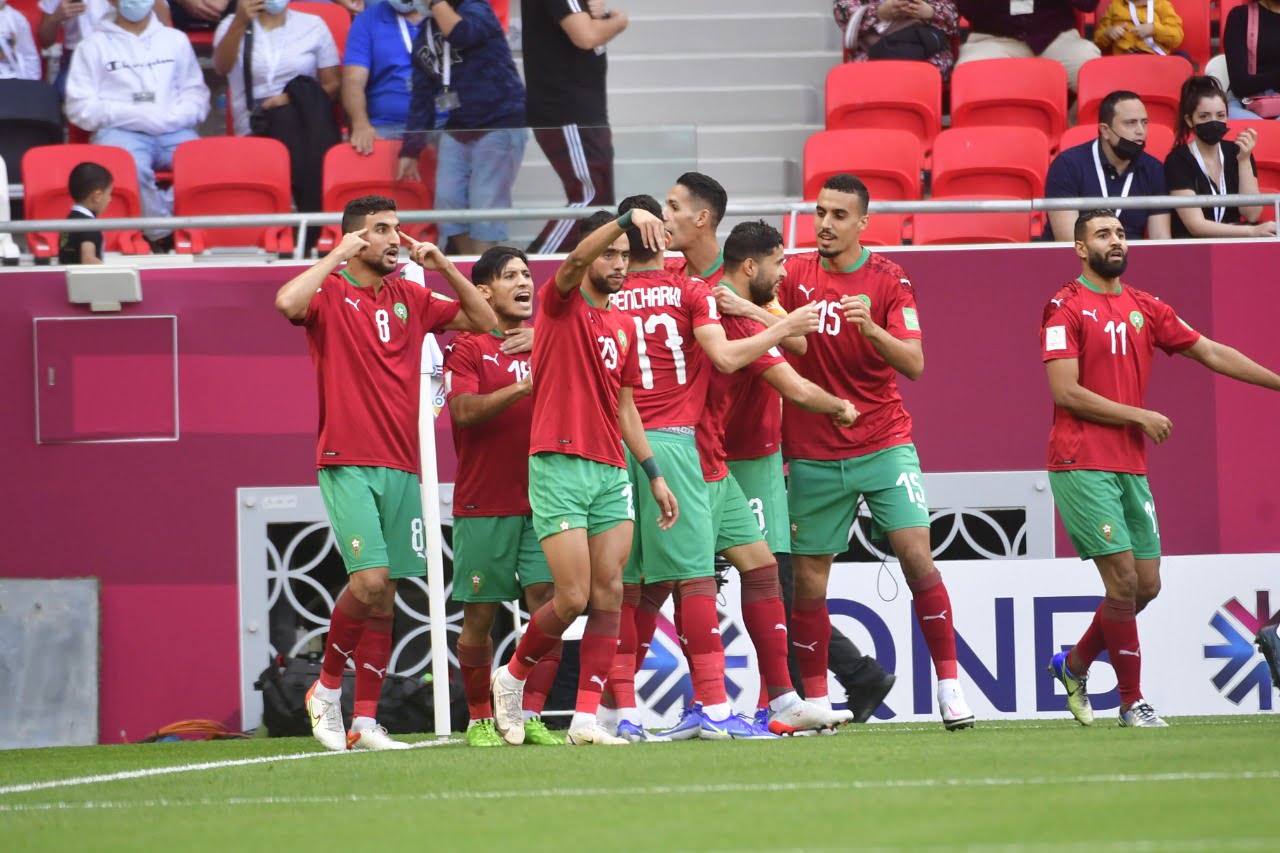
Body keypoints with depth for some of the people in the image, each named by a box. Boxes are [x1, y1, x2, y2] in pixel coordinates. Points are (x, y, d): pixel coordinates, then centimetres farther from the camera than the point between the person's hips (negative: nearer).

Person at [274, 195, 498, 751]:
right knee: (369, 581, -18)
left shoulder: (410, 298, 15)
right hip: (348, 464, -6)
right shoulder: (330, 294, -2)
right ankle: (327, 688, 4)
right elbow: (288, 302, -25)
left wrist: (442, 266, 7)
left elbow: (484, 321, 19)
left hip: (401, 466, 6)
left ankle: (365, 722, 9)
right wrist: (338, 256, -14)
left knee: (384, 599, 5)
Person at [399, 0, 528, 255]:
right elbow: (421, 95, 14)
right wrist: (410, 150, 11)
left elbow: (461, 34, -30)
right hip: (457, 129, 7)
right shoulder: (423, 38, 12)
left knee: (485, 205, -12)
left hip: (500, 123, -7)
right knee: (448, 202, -1)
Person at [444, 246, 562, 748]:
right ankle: (481, 719, 13)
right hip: (484, 504, -3)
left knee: (547, 601, -9)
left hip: (542, 496, 3)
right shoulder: (467, 348, 2)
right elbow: (463, 409, -14)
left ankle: (532, 715, -7)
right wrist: (521, 388, -25)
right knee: (479, 614, 1)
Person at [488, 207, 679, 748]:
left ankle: (586, 717, -1)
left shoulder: (623, 327, 18)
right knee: (572, 598, -9)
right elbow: (576, 261, -22)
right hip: (559, 465, -6)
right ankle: (513, 674, 16)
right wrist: (626, 218, -38)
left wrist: (654, 473, 16)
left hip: (611, 471, 6)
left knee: (609, 594, -2)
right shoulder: (560, 303, -1)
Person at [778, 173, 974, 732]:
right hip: (813, 451, 2)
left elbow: (914, 363, -12)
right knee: (809, 576, 1)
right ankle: (814, 701, 12)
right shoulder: (796, 275, 3)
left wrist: (870, 327, -30)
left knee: (916, 556, -13)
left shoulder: (889, 282, -4)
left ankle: (950, 684, -4)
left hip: (883, 443, -2)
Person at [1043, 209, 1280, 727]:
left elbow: (1211, 353, 14)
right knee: (1123, 579, -10)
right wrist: (1140, 417, -10)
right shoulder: (1066, 308, -5)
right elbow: (1066, 392, -12)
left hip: (1131, 469, 7)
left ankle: (1074, 664, 26)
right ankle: (1131, 701, -1)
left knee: (1147, 585, 5)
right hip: (1082, 466, -7)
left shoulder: (1145, 309, 14)